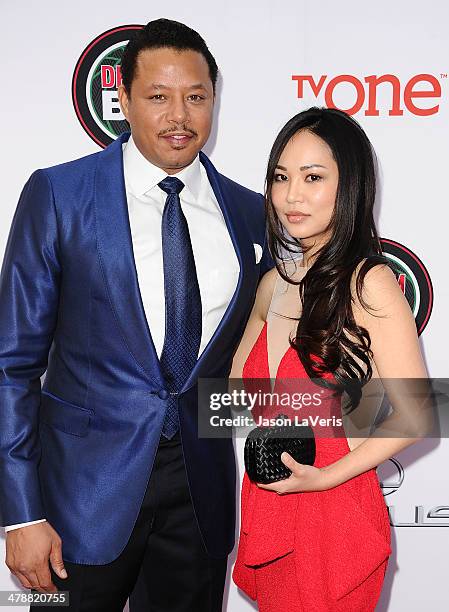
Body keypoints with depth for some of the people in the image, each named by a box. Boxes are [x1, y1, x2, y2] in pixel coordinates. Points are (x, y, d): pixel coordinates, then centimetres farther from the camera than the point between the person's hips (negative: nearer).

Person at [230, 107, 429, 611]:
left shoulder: (369, 282, -17)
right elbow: (238, 382, 18)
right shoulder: (274, 284, 4)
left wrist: (324, 476, -21)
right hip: (266, 512, 6)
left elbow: (415, 417, -17)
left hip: (333, 515, -6)